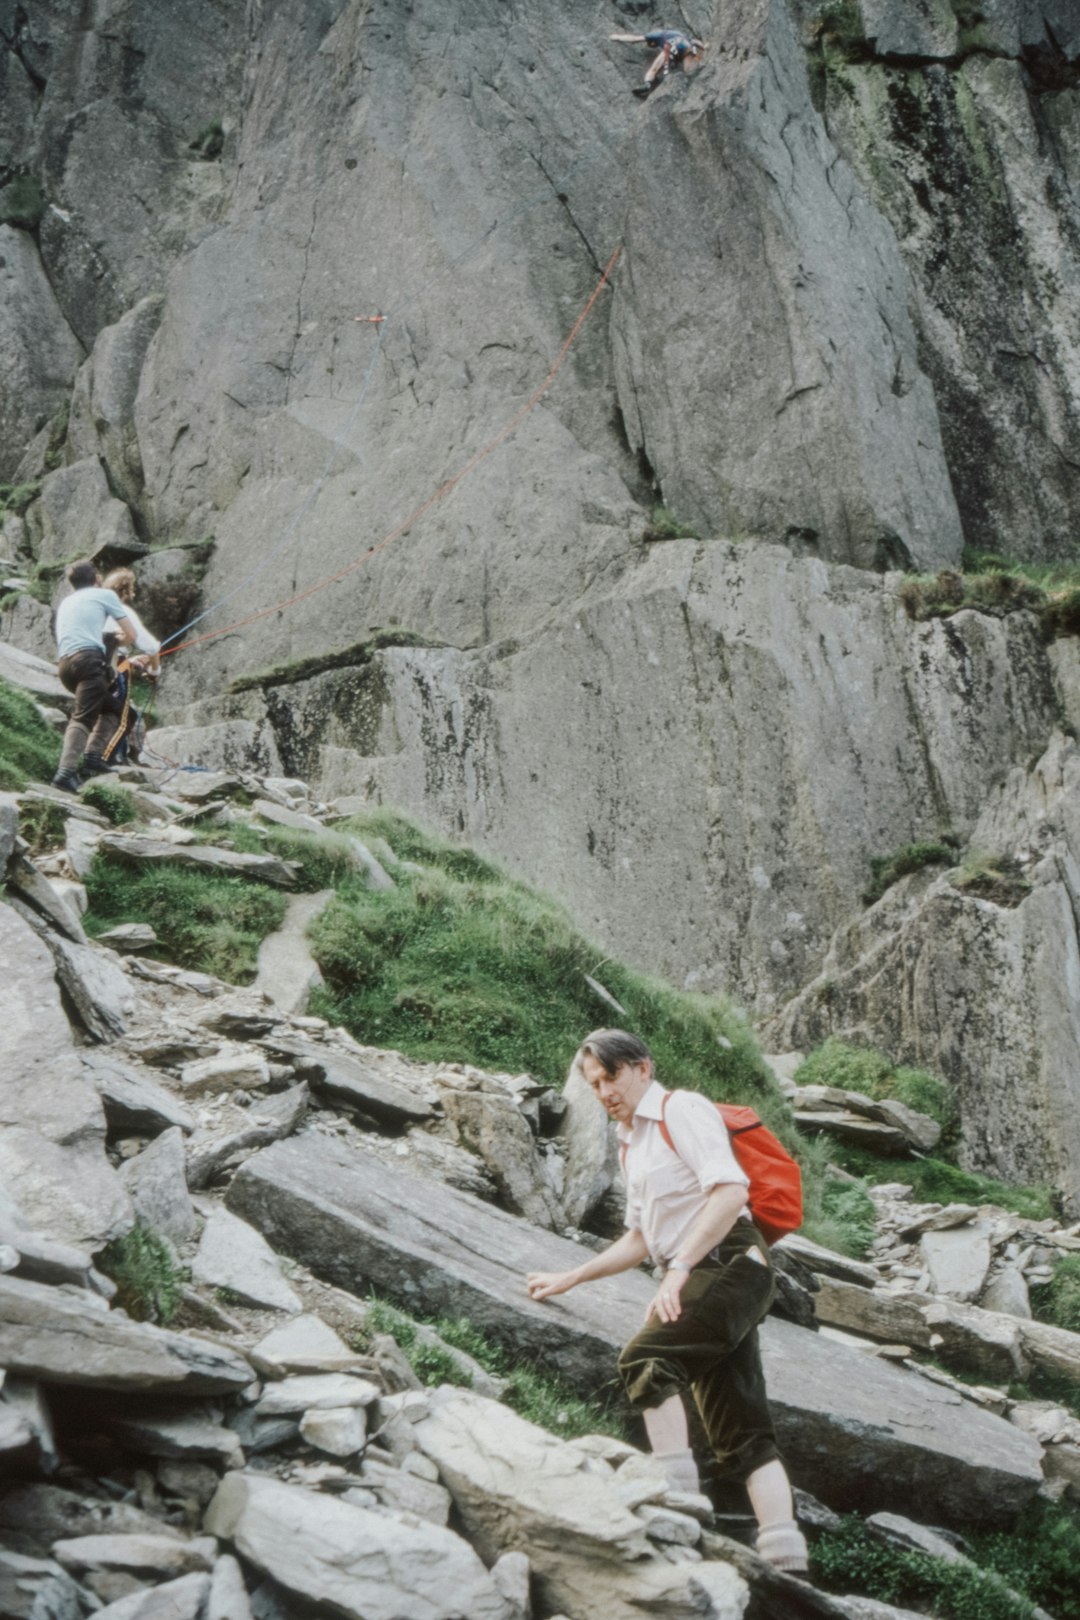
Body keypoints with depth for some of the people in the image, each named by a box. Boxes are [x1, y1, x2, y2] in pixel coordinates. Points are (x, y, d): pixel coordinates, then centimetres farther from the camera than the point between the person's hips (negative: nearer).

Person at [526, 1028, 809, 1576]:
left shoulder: (681, 1109, -4)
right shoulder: (631, 1143, 23)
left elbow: (731, 1190, -19)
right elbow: (640, 1239, 30)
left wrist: (678, 1269, -23)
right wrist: (569, 1278, 25)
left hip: (729, 1264, -9)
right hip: (700, 1281, 9)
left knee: (644, 1359, -25)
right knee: (742, 1437, 1)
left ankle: (676, 1493, -26)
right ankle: (786, 1564, -2)